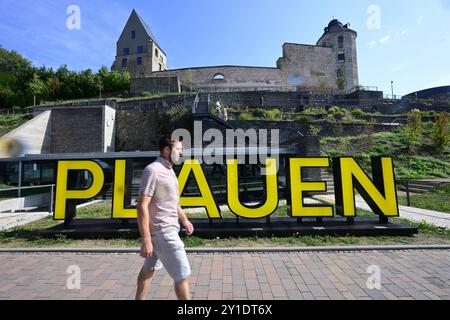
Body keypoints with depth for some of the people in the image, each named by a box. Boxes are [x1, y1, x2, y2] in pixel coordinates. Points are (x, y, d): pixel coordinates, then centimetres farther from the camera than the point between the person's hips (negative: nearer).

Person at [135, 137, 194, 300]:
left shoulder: (168, 170, 11)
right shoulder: (153, 170, -19)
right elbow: (142, 205, -23)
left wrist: (184, 219, 23)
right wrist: (146, 240, -24)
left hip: (166, 228, 10)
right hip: (162, 231, -9)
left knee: (149, 268, 22)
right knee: (182, 274, -1)